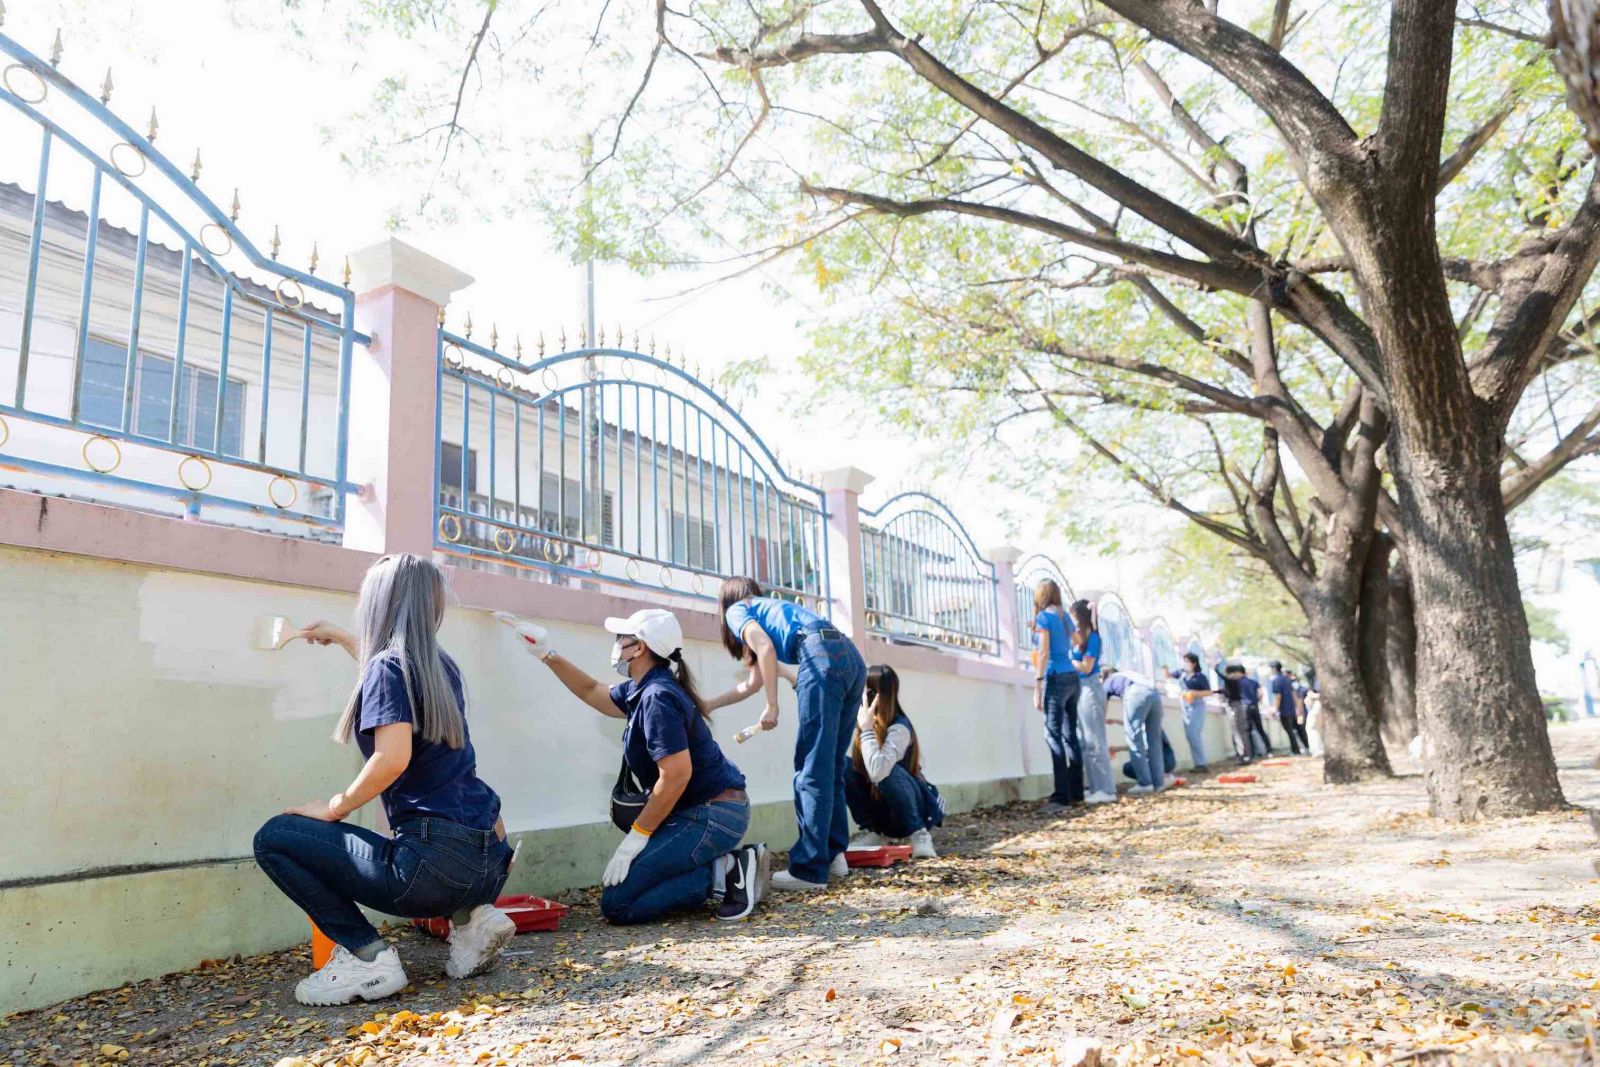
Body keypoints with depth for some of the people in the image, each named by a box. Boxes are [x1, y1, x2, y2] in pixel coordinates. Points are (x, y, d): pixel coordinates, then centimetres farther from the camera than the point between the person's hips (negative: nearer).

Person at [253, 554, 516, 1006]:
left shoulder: (389, 664, -7)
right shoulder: (440, 665, 16)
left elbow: (393, 757, -21)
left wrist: (334, 807, -5)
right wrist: (341, 638, 50)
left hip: (437, 862, -8)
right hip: (489, 860, 8)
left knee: (274, 838, 3)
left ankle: (365, 955, -3)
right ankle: (471, 916, 15)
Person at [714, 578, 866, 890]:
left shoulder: (737, 609, 17)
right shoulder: (770, 607, 39)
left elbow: (765, 647, -5)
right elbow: (754, 684, 44)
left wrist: (772, 706, -4)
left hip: (823, 657, -8)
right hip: (851, 657, 8)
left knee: (812, 769, -8)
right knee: (831, 767, 14)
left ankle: (809, 869, -7)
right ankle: (833, 855, 17)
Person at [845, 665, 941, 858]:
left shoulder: (899, 727, -27)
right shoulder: (867, 721, -3)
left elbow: (877, 772, -42)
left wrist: (867, 730, -34)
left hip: (916, 810, -7)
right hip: (880, 807, 7)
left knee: (888, 772, -37)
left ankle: (919, 833, -14)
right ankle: (875, 832, -1)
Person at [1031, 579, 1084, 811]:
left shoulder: (1044, 617, -5)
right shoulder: (1065, 617, 16)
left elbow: (1044, 653, -11)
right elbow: (1070, 647, 17)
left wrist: (1037, 685, -11)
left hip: (1056, 678, -7)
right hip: (1072, 678, 7)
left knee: (1054, 735, -7)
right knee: (1070, 734, 9)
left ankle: (1062, 796, -11)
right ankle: (1076, 792, 11)